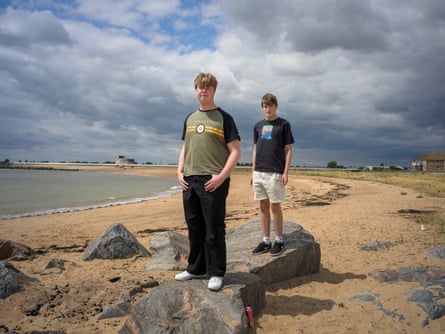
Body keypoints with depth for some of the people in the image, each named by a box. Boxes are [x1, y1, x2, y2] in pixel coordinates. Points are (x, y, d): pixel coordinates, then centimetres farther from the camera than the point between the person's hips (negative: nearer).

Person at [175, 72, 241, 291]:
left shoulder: (223, 118, -1)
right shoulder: (190, 118, 16)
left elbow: (235, 151, -5)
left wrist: (221, 176, -16)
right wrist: (180, 172, 6)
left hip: (213, 182, -6)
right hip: (189, 181, 6)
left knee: (214, 230, -1)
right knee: (194, 228, 13)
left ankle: (216, 273, 10)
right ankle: (196, 269, 26)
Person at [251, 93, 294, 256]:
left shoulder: (284, 124, 1)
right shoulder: (258, 126, 14)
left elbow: (288, 150, -1)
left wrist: (285, 172, -9)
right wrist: (253, 172, 11)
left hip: (275, 173, -4)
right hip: (259, 173, 4)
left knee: (275, 207, 0)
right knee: (263, 207, 8)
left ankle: (279, 240, 12)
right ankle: (266, 241, 15)